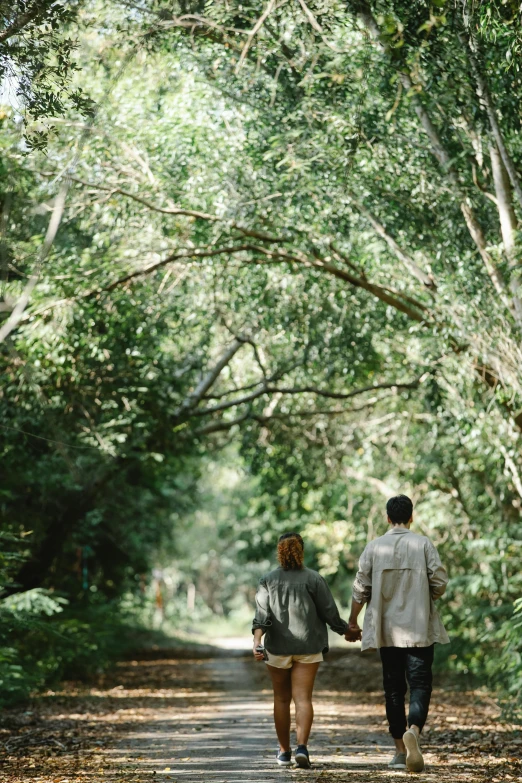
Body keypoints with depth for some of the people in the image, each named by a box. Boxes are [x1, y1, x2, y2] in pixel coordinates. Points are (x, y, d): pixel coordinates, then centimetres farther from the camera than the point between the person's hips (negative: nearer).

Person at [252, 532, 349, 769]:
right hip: (308, 647, -1)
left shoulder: (268, 581, 0)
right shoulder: (314, 579, -3)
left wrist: (257, 639, -20)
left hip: (278, 647, 1)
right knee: (303, 698, -4)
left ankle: (284, 751, 19)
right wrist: (345, 630, 14)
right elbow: (329, 612, -1)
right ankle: (302, 747, -21)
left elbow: (261, 614, -12)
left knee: (282, 699, 13)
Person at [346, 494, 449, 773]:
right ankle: (413, 730, -28)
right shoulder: (423, 544, -3)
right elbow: (440, 583, -5)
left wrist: (352, 623, 13)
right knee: (420, 684, -1)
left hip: (386, 631, 2)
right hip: (419, 629, -2)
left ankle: (400, 750, 12)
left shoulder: (374, 547, 1)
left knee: (393, 688, 10)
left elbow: (361, 589, 2)